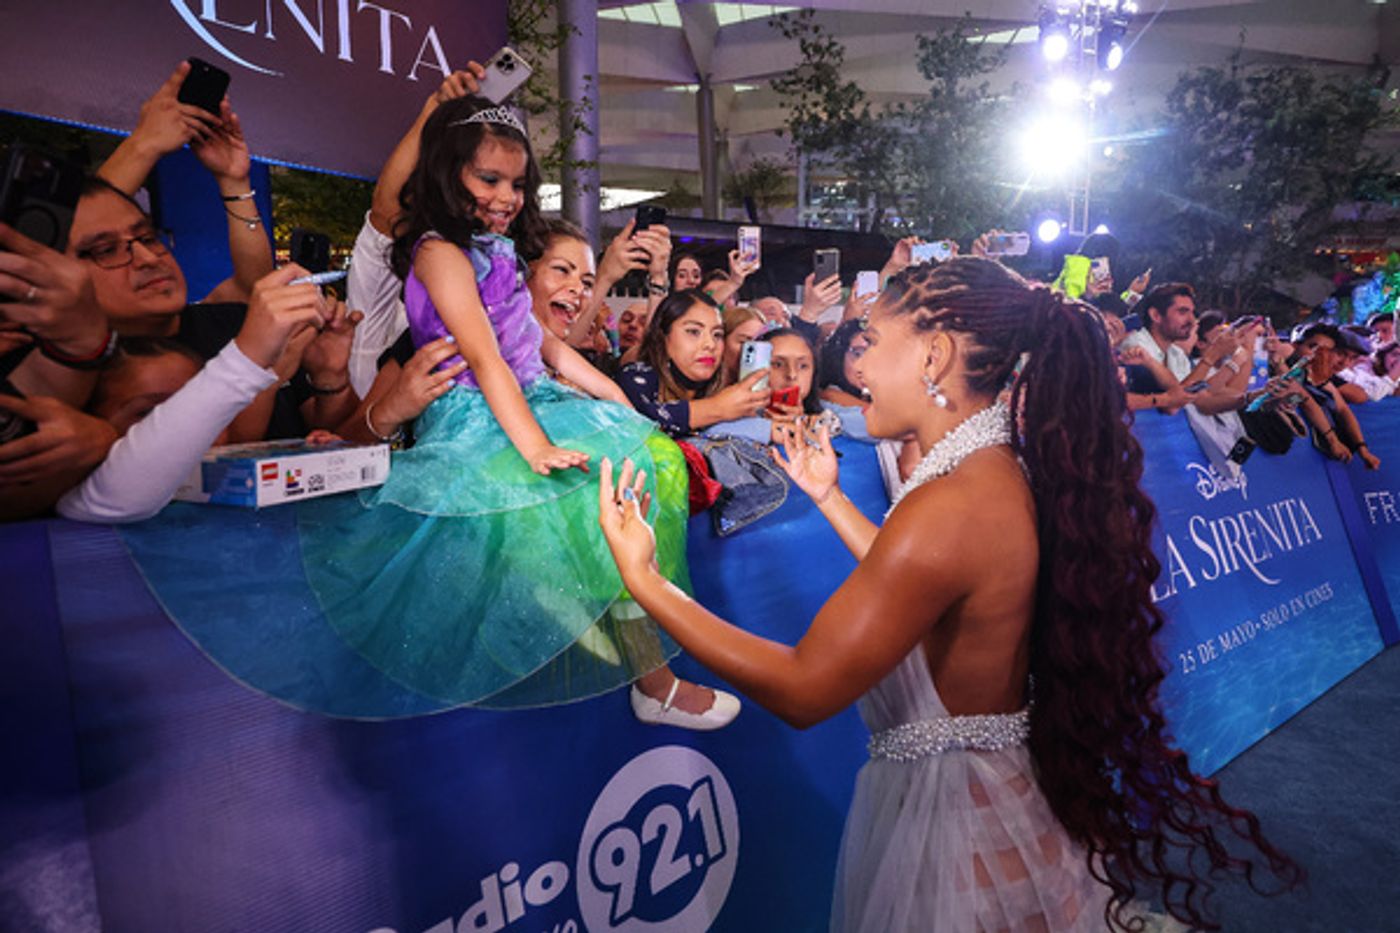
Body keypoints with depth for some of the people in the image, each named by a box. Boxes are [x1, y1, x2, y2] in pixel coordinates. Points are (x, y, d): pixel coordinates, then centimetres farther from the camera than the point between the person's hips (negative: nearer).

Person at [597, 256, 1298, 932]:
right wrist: (828, 498, 15)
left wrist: (642, 578, -22)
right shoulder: (1002, 473, -1)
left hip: (948, 803, -8)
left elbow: (802, 690, -25)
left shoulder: (951, 506, -29)